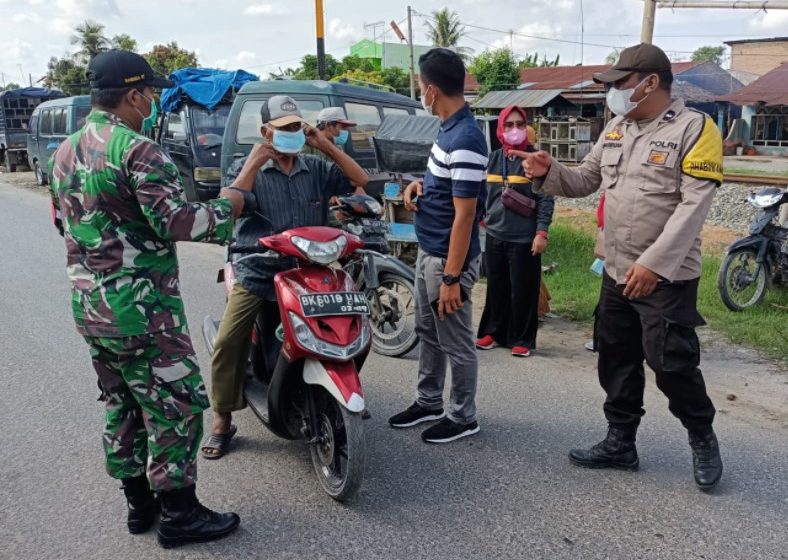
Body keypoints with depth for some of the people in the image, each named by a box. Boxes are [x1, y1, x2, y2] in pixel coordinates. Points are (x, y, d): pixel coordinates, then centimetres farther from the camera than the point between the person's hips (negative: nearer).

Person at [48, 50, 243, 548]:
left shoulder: (65, 153, 12)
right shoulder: (138, 151, -17)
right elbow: (176, 222, -22)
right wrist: (226, 208, -7)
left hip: (88, 305, 9)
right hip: (140, 308, -9)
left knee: (122, 406, 18)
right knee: (177, 406, 2)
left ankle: (139, 502, 30)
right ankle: (179, 514, 11)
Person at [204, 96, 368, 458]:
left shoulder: (316, 169, 9)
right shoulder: (246, 167, 3)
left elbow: (361, 182, 1)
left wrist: (327, 146, -3)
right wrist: (254, 163, -13)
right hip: (256, 275, -2)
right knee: (227, 344, -13)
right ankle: (222, 422, 4)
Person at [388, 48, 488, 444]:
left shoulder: (466, 139, -23)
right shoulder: (448, 128, 7)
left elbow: (464, 215, -24)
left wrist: (451, 277, -23)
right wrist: (420, 185, 1)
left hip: (448, 258, -10)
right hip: (428, 251, 10)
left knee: (456, 343, 5)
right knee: (428, 333, 20)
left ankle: (463, 417, 22)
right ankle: (428, 402, 36)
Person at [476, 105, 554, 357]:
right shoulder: (493, 159, 9)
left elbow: (546, 199, -8)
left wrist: (541, 232, -14)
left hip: (524, 238, -4)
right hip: (495, 235, 4)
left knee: (523, 291, 1)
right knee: (495, 288, 12)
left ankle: (522, 339, 13)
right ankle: (493, 332, 26)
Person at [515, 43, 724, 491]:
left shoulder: (694, 128, -11)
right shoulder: (616, 129, 11)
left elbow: (694, 205, -18)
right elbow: (585, 182, 15)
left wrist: (653, 263, -24)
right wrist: (550, 172, -6)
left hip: (667, 277, -7)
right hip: (617, 273, 7)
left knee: (673, 364, -3)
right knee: (617, 362, 13)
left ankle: (703, 438, 23)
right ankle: (620, 443, 27)